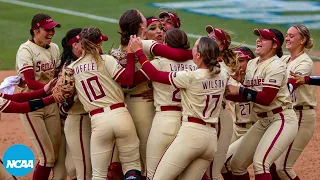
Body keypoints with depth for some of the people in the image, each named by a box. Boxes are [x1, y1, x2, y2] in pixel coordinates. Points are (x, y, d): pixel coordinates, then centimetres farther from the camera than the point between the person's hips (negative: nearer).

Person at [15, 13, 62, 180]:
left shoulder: (54, 48, 9)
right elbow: (30, 82, -20)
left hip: (51, 104, 6)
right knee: (47, 157, -9)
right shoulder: (26, 50, -11)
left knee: (55, 155, 6)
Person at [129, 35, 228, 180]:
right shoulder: (222, 76, 6)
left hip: (191, 134, -7)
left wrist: (138, 51, 7)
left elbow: (155, 75, -2)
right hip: (212, 138, 7)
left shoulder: (191, 77, -10)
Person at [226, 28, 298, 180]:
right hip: (262, 121, 9)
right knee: (237, 163, 8)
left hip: (282, 120, -9)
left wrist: (239, 90, -18)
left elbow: (266, 98, -23)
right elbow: (247, 96, 11)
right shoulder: (252, 64, 10)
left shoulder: (276, 66, -15)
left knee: (260, 162, -25)